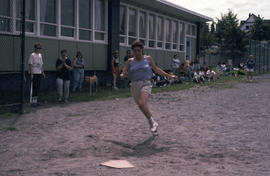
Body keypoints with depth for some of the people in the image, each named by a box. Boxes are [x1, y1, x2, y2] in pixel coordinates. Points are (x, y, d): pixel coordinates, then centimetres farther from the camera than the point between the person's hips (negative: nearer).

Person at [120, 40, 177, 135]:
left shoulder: (148, 58, 4)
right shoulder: (130, 61, 6)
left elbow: (156, 69, 14)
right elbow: (124, 73, 2)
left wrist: (169, 76, 14)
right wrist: (122, 75, -23)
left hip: (145, 84, -3)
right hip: (134, 86, 3)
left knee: (142, 103, -28)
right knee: (143, 108, 8)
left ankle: (151, 121, -9)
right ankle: (153, 124, 28)